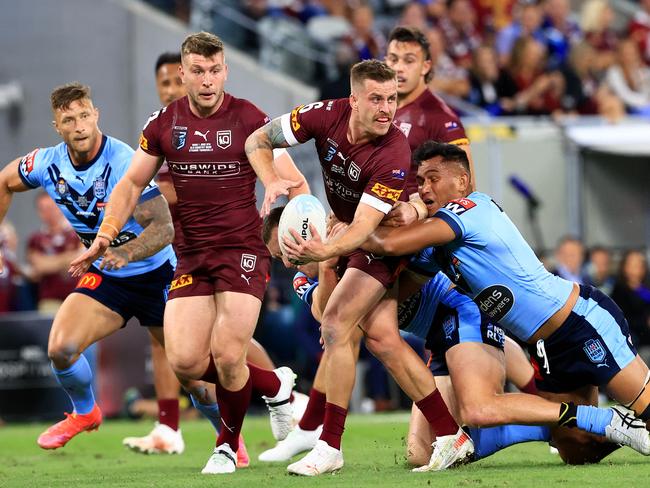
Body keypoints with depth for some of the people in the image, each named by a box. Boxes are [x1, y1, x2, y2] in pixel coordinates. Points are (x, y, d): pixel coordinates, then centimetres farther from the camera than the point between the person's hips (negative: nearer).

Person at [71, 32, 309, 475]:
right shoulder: (164, 123, 3)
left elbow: (296, 185, -6)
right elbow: (133, 184, 13)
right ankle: (275, 385, 18)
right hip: (192, 256, 4)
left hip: (243, 251, -4)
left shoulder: (250, 120, -8)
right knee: (185, 361, -9)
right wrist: (104, 236, -1)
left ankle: (229, 447, 13)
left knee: (227, 356, -16)